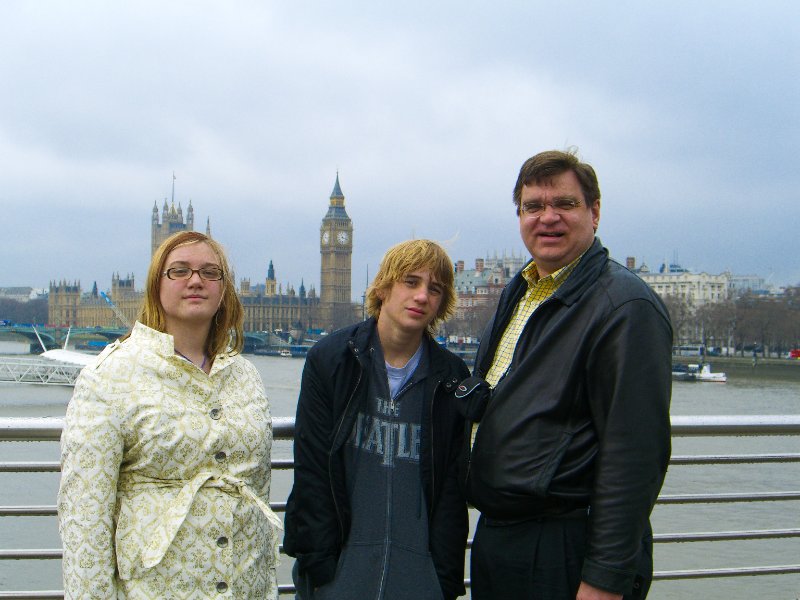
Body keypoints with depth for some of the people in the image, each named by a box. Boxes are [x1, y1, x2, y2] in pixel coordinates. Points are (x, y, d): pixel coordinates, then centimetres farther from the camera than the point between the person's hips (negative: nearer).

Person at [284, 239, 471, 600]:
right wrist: (319, 566, -8)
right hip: (341, 562, -1)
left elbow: (452, 488, 2)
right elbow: (311, 471, -3)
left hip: (418, 568, 1)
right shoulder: (329, 360, -1)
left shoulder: (452, 378, 2)